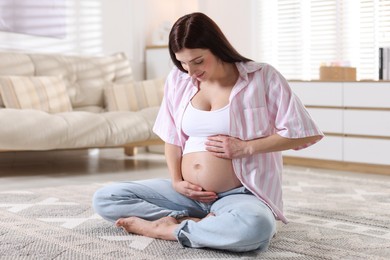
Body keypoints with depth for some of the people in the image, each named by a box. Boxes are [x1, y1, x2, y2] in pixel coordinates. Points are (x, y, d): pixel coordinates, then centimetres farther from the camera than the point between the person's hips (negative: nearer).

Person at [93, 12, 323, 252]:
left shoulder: (262, 77, -8)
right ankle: (197, 223, -16)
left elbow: (306, 134, -8)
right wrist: (176, 181, -2)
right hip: (188, 193, 5)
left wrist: (245, 147, -13)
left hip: (238, 195, -5)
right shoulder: (178, 80, 4)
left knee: (255, 227, -42)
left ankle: (166, 229, -18)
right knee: (105, 199, -8)